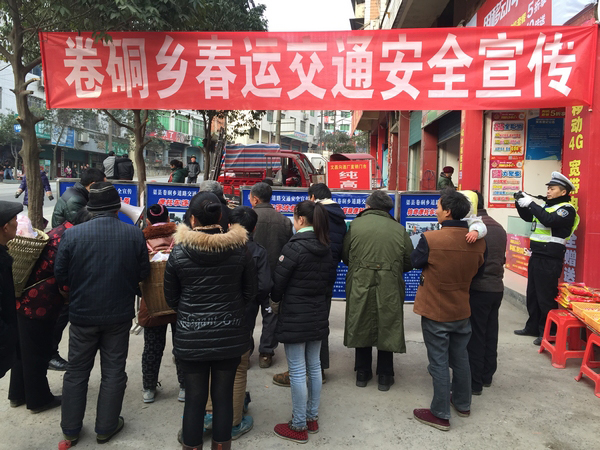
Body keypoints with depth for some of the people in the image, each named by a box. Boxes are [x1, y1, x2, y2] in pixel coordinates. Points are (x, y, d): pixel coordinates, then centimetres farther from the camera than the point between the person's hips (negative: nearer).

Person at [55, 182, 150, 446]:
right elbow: (143, 273, -5)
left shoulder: (72, 234, -12)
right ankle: (106, 428, 25)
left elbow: (60, 275, -5)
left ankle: (71, 429, 30)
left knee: (77, 372, 17)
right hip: (120, 314, 0)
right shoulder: (135, 235, -12)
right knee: (113, 372, 14)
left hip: (82, 314, 1)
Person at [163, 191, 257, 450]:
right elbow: (250, 293, 2)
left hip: (191, 338, -1)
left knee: (194, 399, 13)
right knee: (224, 397, 14)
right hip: (230, 336, 1)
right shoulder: (240, 249, -7)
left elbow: (171, 298, 2)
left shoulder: (179, 252, -9)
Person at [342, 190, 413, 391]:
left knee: (361, 327, 16)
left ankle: (362, 374, 28)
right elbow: (409, 263, 2)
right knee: (386, 329, 13)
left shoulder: (355, 225, -5)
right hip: (389, 289, 0)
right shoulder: (399, 229, -3)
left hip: (360, 286, 0)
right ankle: (384, 377, 24)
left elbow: (345, 256, 1)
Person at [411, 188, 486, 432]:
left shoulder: (430, 239, -25)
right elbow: (478, 270, 6)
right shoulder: (478, 241, -9)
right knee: (460, 358, 21)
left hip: (435, 312, -5)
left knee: (439, 362, 6)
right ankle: (463, 403, 38)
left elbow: (416, 261, -7)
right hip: (462, 311, 5)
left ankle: (440, 415, 18)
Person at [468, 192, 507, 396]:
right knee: (490, 335, 16)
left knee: (474, 336, 0)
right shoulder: (499, 228, 10)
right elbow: (502, 258, 17)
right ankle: (487, 376, 27)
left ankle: (473, 382, 8)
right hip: (497, 287, 8)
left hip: (478, 289, -8)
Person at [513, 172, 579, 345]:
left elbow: (549, 220, -26)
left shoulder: (567, 209, -8)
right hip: (536, 257, 8)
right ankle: (532, 327, 26)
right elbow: (527, 217, 25)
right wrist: (521, 203, 7)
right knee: (532, 295, 15)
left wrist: (531, 204, -22)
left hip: (550, 261, -8)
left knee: (546, 298, -4)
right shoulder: (546, 206, 15)